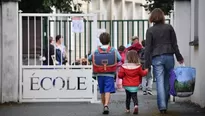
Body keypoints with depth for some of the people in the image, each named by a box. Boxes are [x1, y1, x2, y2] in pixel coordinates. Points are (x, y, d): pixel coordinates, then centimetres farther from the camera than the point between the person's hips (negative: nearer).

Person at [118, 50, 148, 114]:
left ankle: (127, 109, 22)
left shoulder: (124, 66, -9)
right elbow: (142, 73, 3)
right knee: (134, 96, 5)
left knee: (128, 96, 18)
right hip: (135, 85, -1)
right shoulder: (138, 66, -9)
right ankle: (136, 105, -22)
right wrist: (146, 71, 23)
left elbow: (120, 75, -6)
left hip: (126, 85, 1)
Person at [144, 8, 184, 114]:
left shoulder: (150, 31, 0)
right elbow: (174, 44, 5)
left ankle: (162, 107, -10)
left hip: (156, 58, -1)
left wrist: (147, 64, 0)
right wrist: (179, 57, 14)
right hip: (169, 56, 1)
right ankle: (165, 104, 18)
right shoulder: (169, 28, 4)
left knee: (160, 82, -2)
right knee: (167, 81, 13)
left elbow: (148, 48, -2)